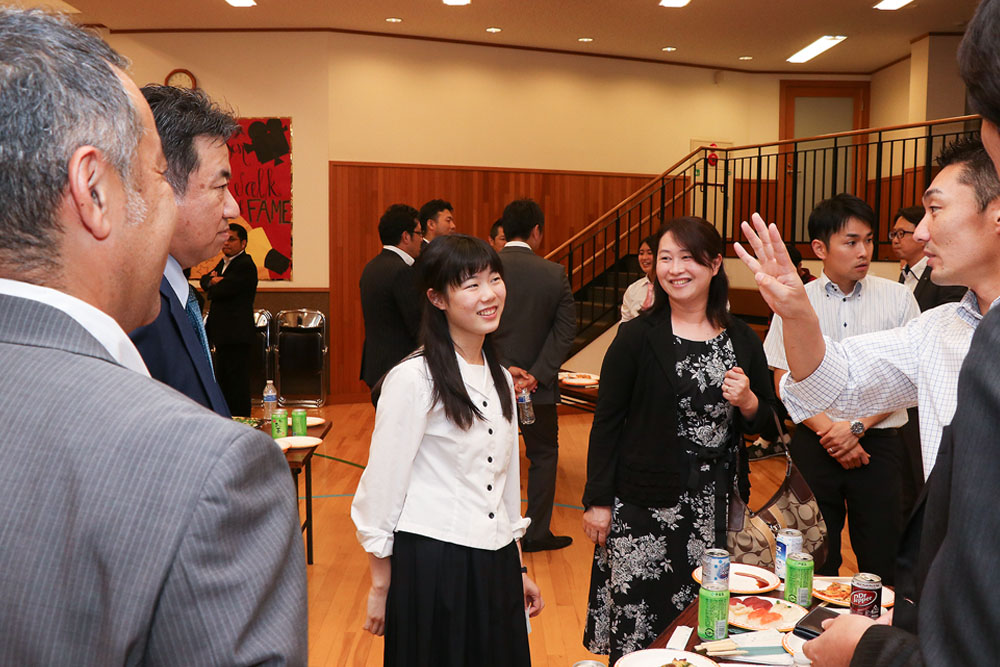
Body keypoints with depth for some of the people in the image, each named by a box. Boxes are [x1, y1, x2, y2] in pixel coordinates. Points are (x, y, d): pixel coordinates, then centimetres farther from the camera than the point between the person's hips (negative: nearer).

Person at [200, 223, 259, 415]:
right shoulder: (224, 262, 17)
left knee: (237, 381, -7)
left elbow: (222, 290, -21)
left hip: (237, 334, -10)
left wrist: (212, 286, 2)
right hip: (223, 334, 10)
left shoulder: (245, 266, -15)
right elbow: (205, 279, 15)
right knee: (223, 380, 17)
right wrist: (213, 279, -8)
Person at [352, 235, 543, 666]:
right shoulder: (413, 379, -14)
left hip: (495, 565, 7)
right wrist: (381, 587, -6)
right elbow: (381, 487, -11)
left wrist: (517, 570, 17)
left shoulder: (499, 379, 8)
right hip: (430, 565, -6)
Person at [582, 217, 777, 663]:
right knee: (636, 623, 0)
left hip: (716, 505, 3)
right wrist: (598, 501, -6)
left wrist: (746, 400, -9)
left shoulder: (742, 340, 5)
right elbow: (606, 422, -3)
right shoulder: (636, 337, -5)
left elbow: (763, 421, 14)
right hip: (643, 504, -3)